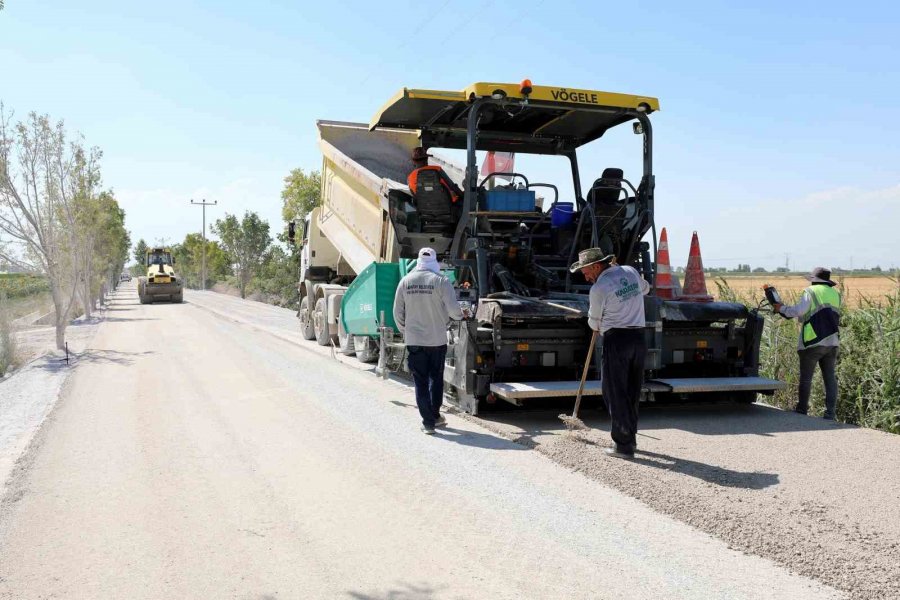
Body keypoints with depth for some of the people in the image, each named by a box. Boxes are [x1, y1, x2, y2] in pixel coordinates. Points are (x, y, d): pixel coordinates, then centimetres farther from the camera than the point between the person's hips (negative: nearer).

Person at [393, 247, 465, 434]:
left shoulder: (405, 281, 0)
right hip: (437, 340, -1)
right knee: (436, 378, 17)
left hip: (414, 340, 1)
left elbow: (398, 312, 3)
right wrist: (460, 316, 10)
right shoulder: (441, 281, -9)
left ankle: (428, 422, 6)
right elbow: (453, 309, -12)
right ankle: (435, 416, 27)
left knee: (421, 382, 7)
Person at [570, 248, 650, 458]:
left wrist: (599, 327, 23)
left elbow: (594, 323, 3)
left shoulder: (599, 288, -11)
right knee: (632, 392, 15)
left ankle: (623, 445, 2)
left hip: (616, 340, -7)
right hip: (639, 338, 7)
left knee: (615, 393, 1)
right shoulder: (631, 271, 7)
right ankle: (630, 439, 25)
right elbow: (645, 288, 29)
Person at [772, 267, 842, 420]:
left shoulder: (811, 292, -6)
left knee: (806, 378, 4)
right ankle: (830, 414, 8)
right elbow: (828, 314, 17)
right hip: (832, 342, 5)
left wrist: (781, 308, -2)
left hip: (813, 342, -5)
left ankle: (802, 411, 9)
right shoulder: (835, 294, 13)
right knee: (830, 377, 8)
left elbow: (799, 311, -17)